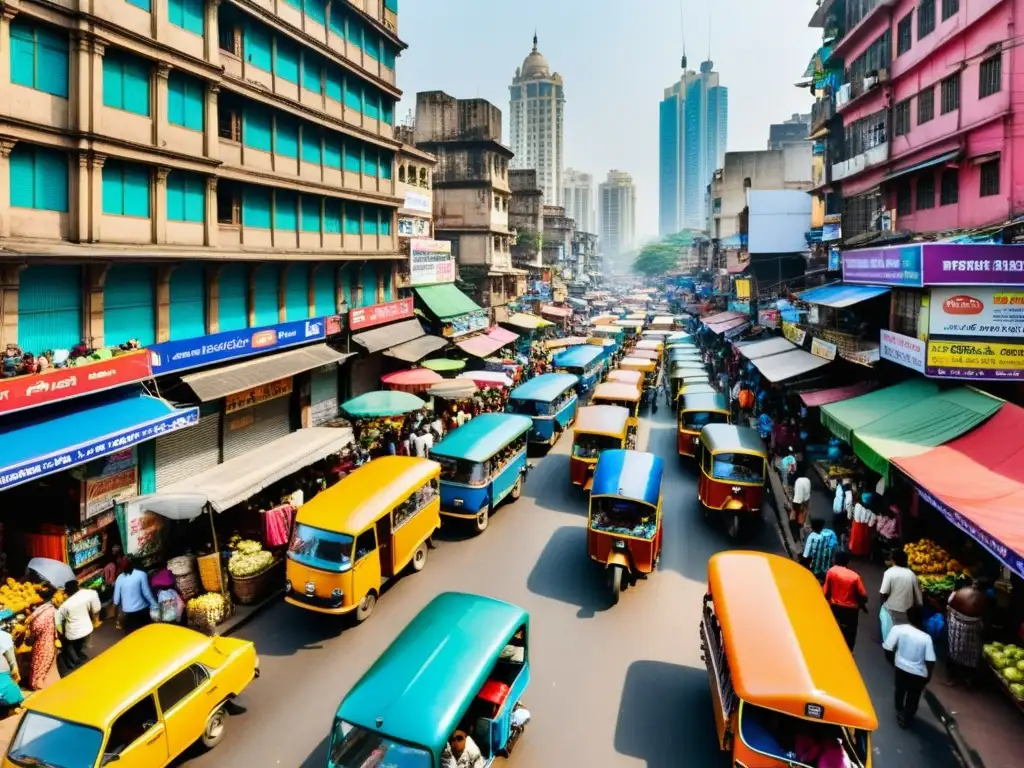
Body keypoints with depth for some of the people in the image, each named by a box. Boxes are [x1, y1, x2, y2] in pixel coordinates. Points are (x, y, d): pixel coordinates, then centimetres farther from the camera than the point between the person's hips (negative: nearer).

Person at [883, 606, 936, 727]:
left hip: (901, 668, 2)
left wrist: (893, 662, 7)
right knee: (913, 697, 23)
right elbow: (930, 661, -19)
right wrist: (928, 676, 0)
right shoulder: (926, 638, -23)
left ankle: (900, 713, 53)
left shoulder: (898, 629, -19)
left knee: (900, 691, 30)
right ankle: (906, 719, 41)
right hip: (918, 673, -2)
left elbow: (887, 649, -14)